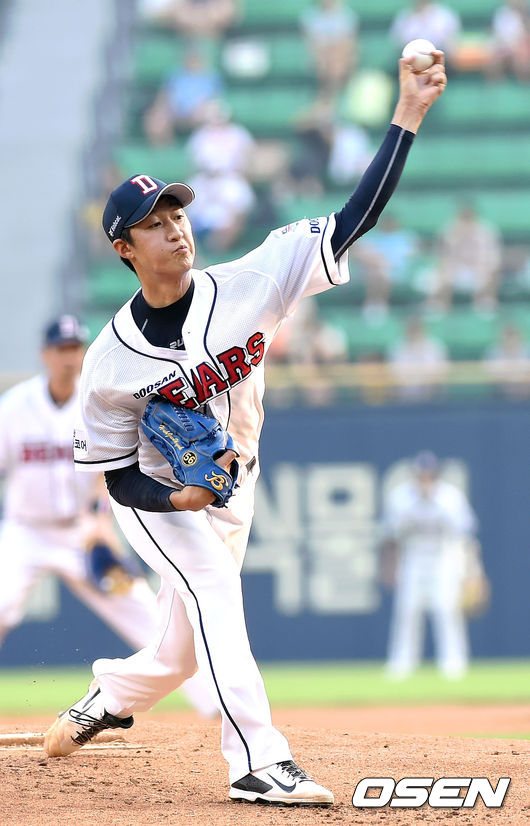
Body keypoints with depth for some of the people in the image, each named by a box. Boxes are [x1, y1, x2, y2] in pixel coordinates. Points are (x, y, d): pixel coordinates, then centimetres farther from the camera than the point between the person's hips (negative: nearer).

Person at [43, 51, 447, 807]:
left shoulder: (247, 286, -18)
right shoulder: (113, 359, -21)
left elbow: (356, 218, -23)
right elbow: (116, 474, -12)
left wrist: (407, 115, -31)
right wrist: (177, 498, -32)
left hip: (232, 491, 4)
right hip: (157, 498, -4)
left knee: (184, 652, 10)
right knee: (213, 587, -28)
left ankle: (108, 699, 42)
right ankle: (259, 764, -30)